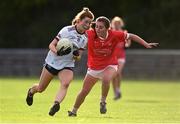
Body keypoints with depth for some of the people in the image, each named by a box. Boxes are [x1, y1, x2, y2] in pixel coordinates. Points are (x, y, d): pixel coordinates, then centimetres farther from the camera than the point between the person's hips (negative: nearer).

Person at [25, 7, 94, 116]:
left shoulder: (85, 39, -1)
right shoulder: (67, 31, -15)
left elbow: (78, 57, 5)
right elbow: (51, 45, -12)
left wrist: (76, 55, -19)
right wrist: (57, 52, -33)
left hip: (67, 66, 3)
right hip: (53, 62, -3)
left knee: (65, 84, -30)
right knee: (40, 89, 9)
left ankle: (56, 104, -45)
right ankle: (31, 92, 44)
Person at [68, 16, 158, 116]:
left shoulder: (114, 35, -19)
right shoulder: (91, 34, -20)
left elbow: (131, 36, -8)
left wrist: (146, 45, -9)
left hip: (110, 66, -2)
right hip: (94, 68, 2)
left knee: (106, 80, -35)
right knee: (84, 91, 8)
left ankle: (103, 102, -10)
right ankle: (74, 111, 30)